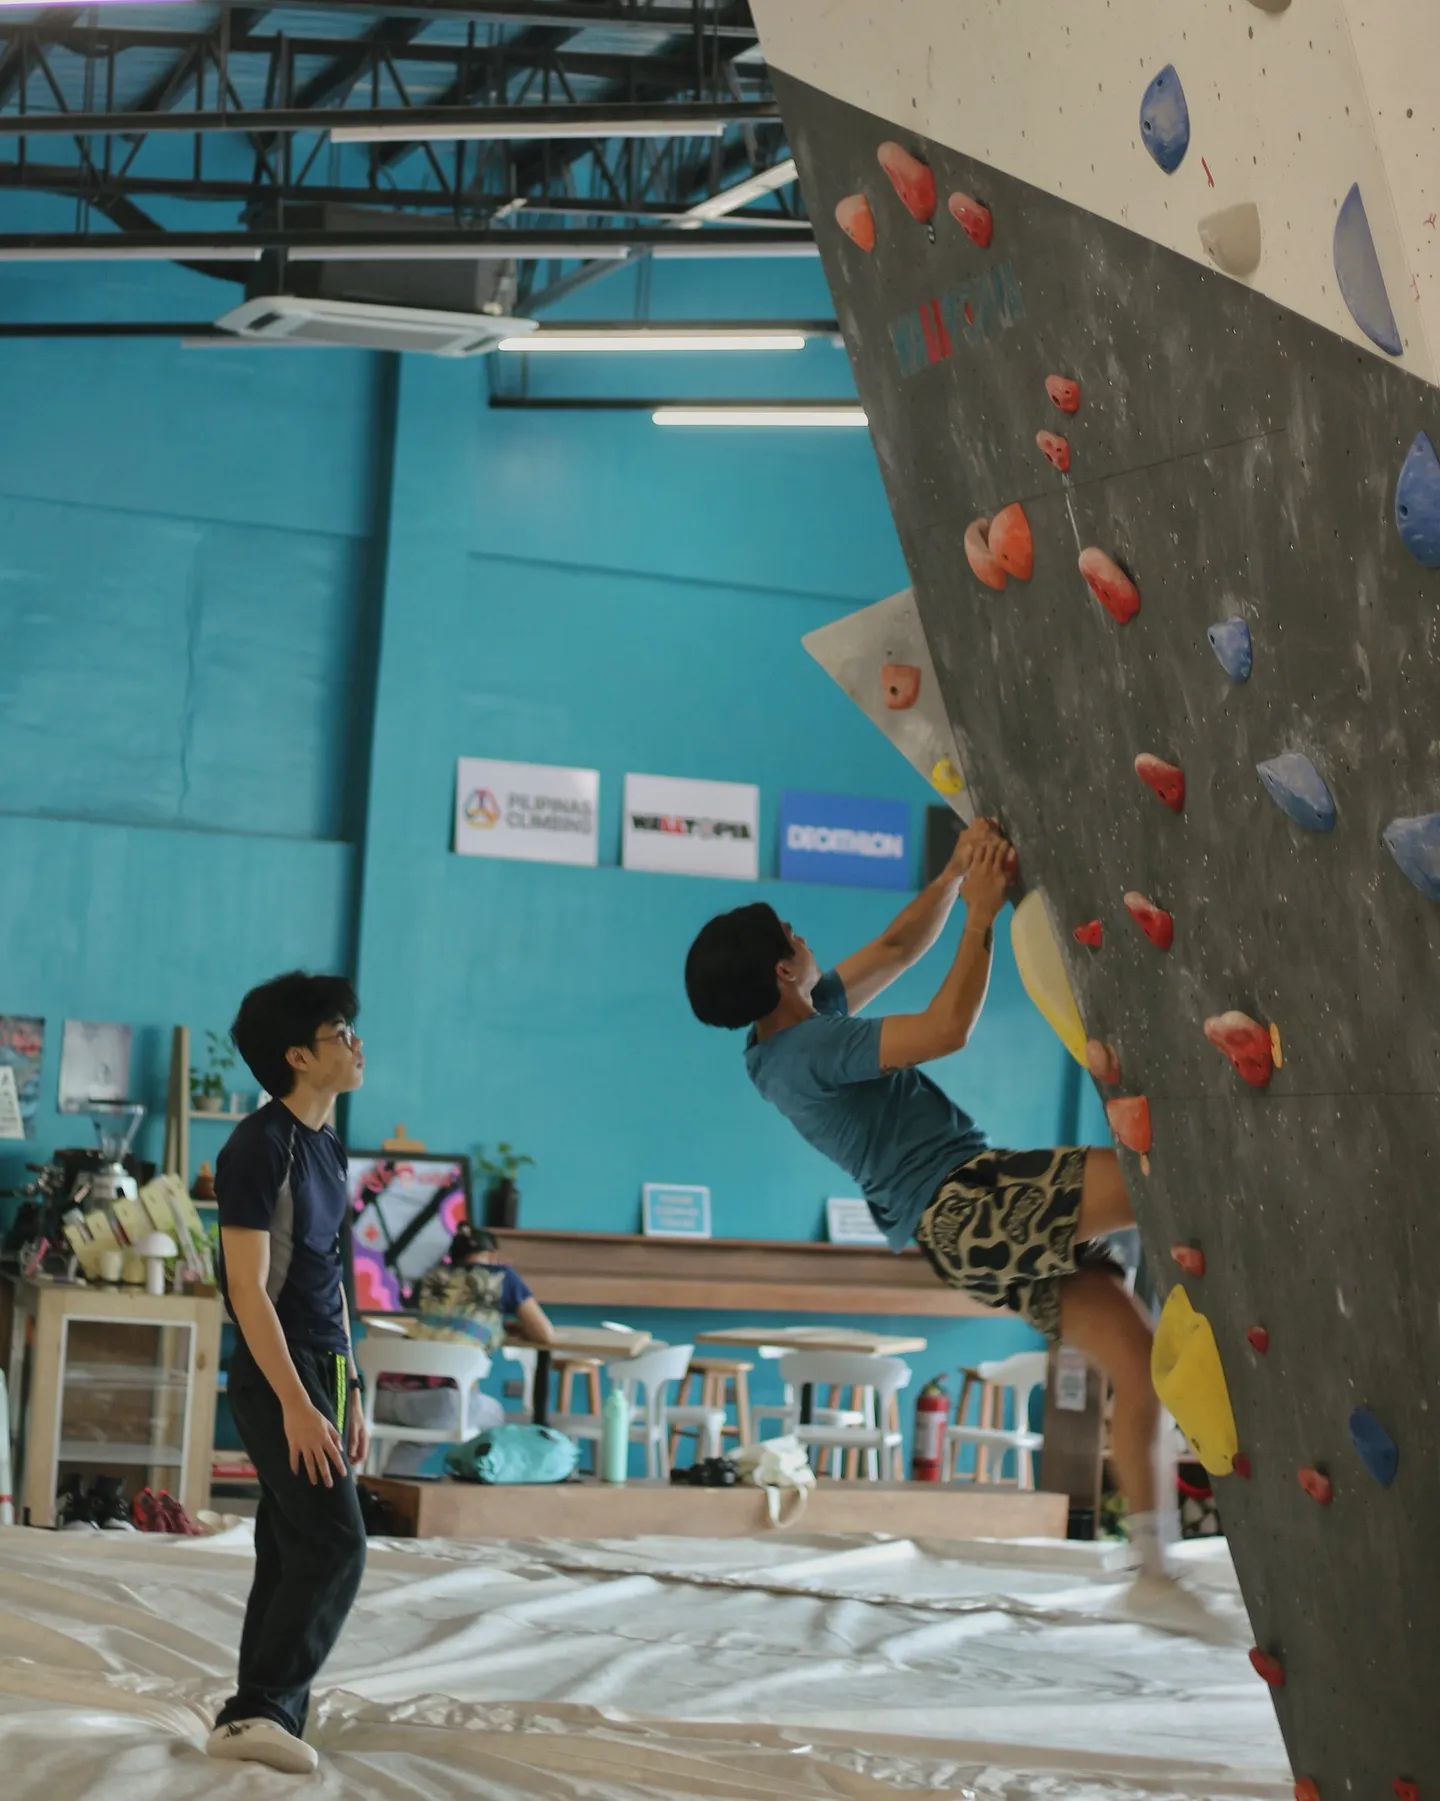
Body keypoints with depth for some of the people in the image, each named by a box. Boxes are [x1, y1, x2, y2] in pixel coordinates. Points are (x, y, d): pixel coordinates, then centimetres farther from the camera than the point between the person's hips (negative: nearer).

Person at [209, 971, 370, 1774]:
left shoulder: (327, 1148, 13)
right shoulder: (261, 1146, -14)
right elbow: (249, 1287, -18)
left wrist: (350, 1393, 18)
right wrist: (296, 1404, -23)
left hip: (321, 1374, 9)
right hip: (279, 1377, -9)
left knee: (294, 1551, 8)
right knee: (337, 1543, -14)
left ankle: (264, 1722, 12)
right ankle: (259, 1709, -9)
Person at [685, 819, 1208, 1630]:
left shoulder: (796, 1032, 17)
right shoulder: (810, 1049, -13)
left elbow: (899, 949, 25)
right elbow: (948, 1028, -22)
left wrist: (957, 874, 13)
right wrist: (982, 916, -13)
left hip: (980, 1228, 10)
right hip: (967, 1204, -10)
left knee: (1142, 1363, 6)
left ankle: (1153, 1568, 10)